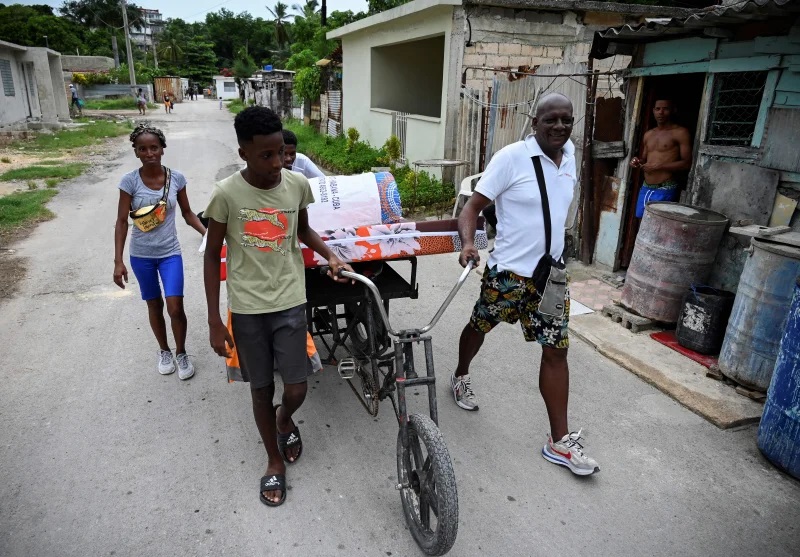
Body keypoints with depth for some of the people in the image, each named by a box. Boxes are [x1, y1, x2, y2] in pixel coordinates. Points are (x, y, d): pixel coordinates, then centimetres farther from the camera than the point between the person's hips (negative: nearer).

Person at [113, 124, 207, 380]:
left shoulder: (176, 178, -6)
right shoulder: (130, 181, -11)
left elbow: (187, 213, 4)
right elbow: (122, 221, -8)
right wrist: (118, 261, -11)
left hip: (170, 253, 0)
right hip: (141, 255, 0)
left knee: (175, 307, -7)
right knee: (154, 305, 14)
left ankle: (181, 353, 17)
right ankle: (164, 351, 35)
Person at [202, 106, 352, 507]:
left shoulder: (298, 184, -6)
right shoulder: (226, 194, -13)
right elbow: (212, 255, -4)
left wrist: (330, 256, -5)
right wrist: (214, 321, -4)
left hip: (289, 302, 2)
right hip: (246, 308, -1)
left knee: (297, 390, 2)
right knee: (261, 389, 12)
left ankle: (285, 419, 40)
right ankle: (274, 461, 35)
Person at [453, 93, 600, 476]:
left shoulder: (569, 154, 5)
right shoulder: (511, 157, -15)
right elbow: (474, 205, -15)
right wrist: (467, 243, -33)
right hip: (508, 272, -5)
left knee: (556, 351, 5)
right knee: (480, 327, 17)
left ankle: (559, 440, 15)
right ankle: (461, 376, 49)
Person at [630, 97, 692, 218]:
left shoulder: (680, 133, -5)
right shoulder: (648, 134, 16)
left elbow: (687, 163, -10)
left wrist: (659, 166, -17)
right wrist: (638, 161, 3)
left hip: (665, 190, -7)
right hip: (645, 188, 7)